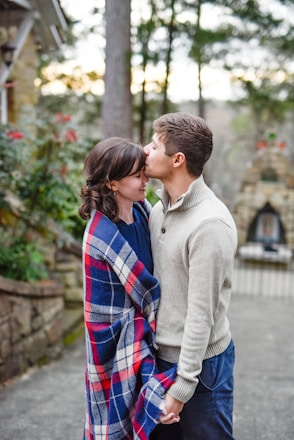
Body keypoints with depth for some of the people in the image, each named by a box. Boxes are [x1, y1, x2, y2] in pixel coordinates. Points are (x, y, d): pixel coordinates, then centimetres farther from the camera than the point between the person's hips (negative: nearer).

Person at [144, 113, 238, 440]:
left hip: (201, 361, -7)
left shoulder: (210, 223, -23)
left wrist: (182, 385, -18)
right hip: (161, 353, 7)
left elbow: (201, 314, -22)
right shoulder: (159, 209, 2)